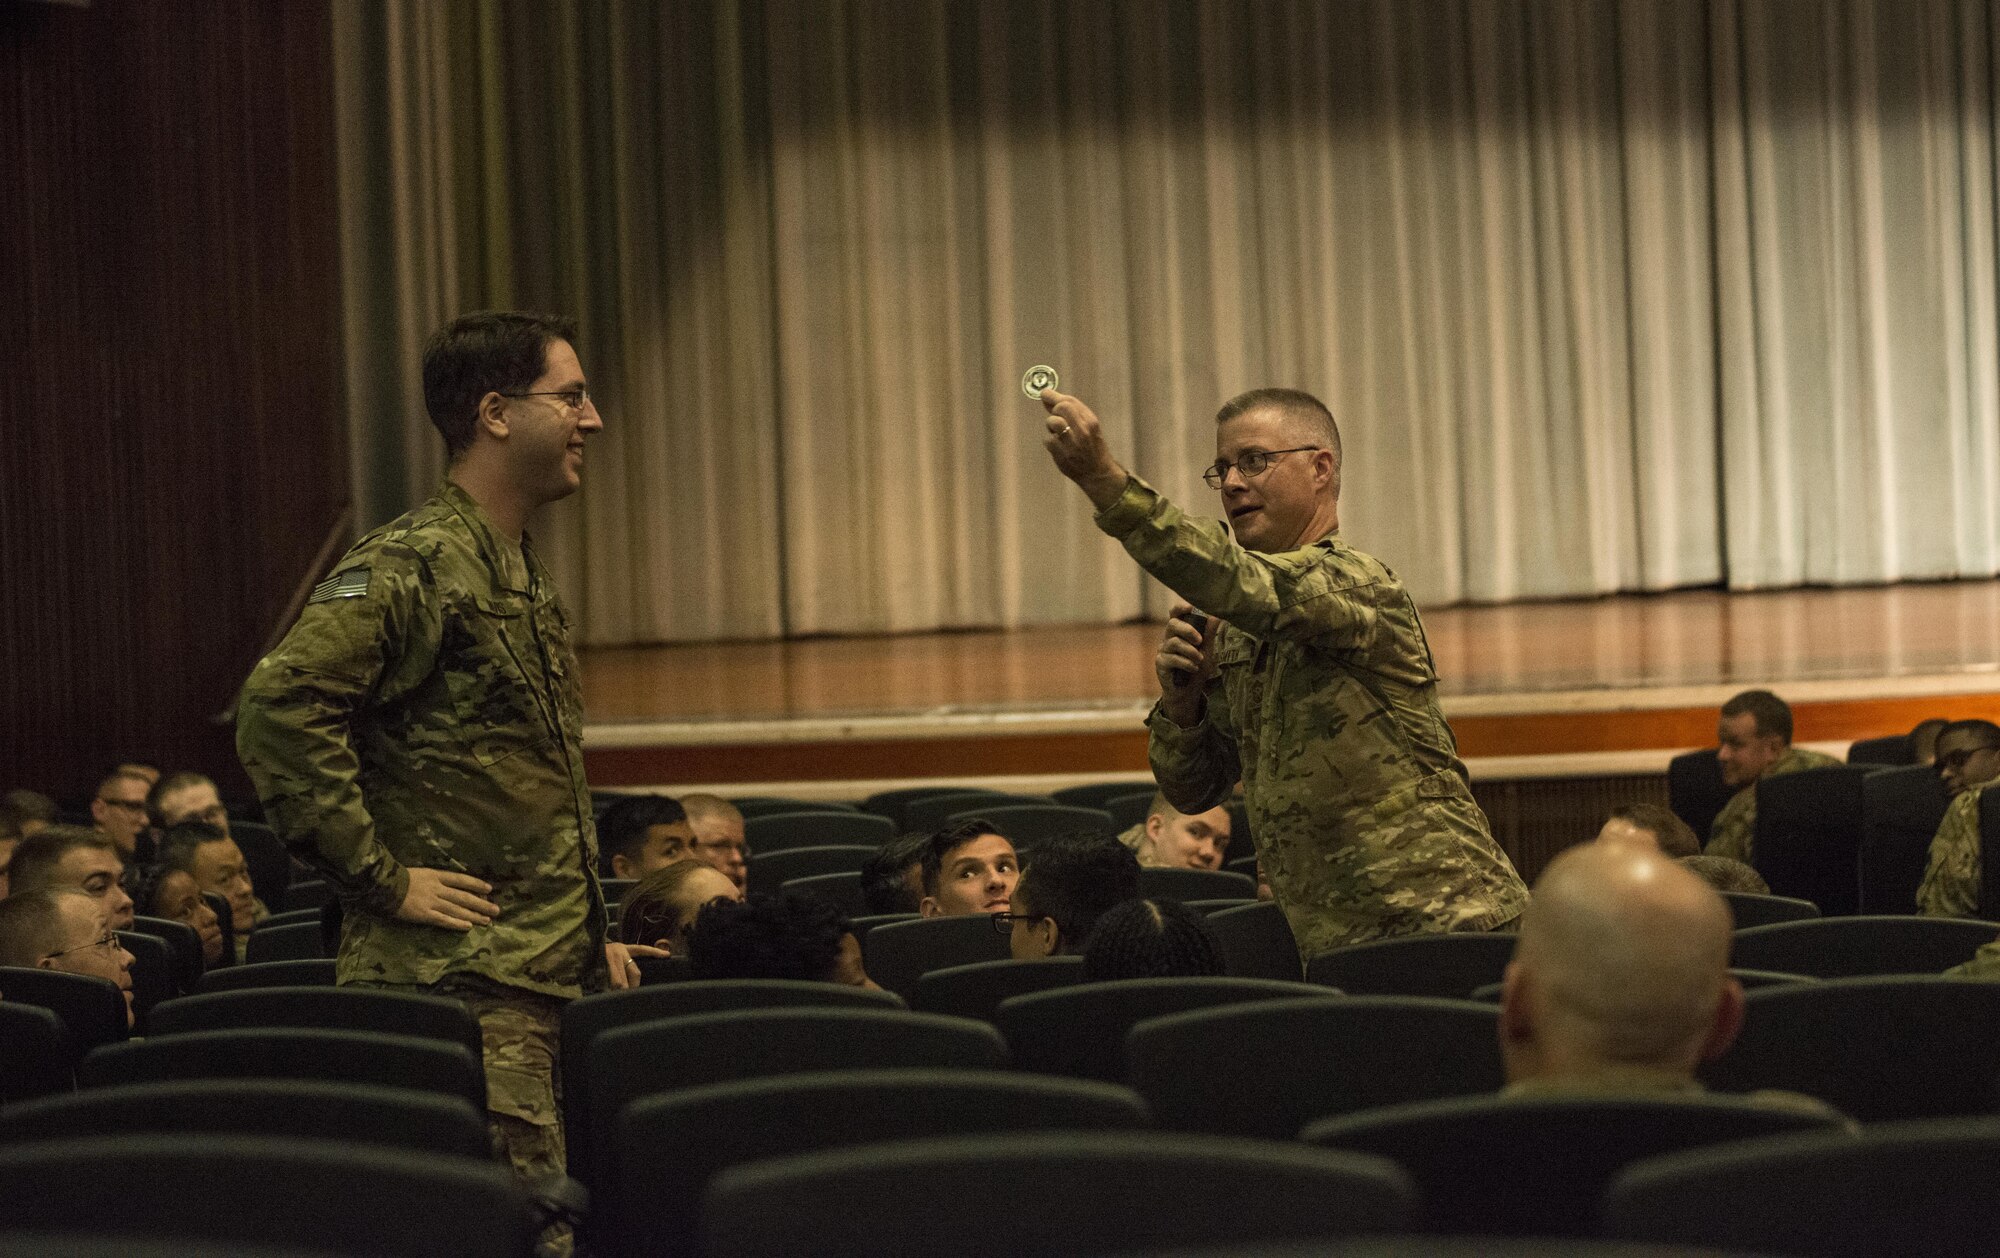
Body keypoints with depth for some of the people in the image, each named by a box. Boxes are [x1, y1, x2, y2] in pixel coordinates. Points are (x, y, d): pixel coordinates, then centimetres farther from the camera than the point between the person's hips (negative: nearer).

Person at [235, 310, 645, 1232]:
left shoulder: (528, 576, 20)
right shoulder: (411, 566, -12)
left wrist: (591, 932, 21)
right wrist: (384, 879, -20)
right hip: (462, 984, -9)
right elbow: (280, 709, -24)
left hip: (555, 981, 9)